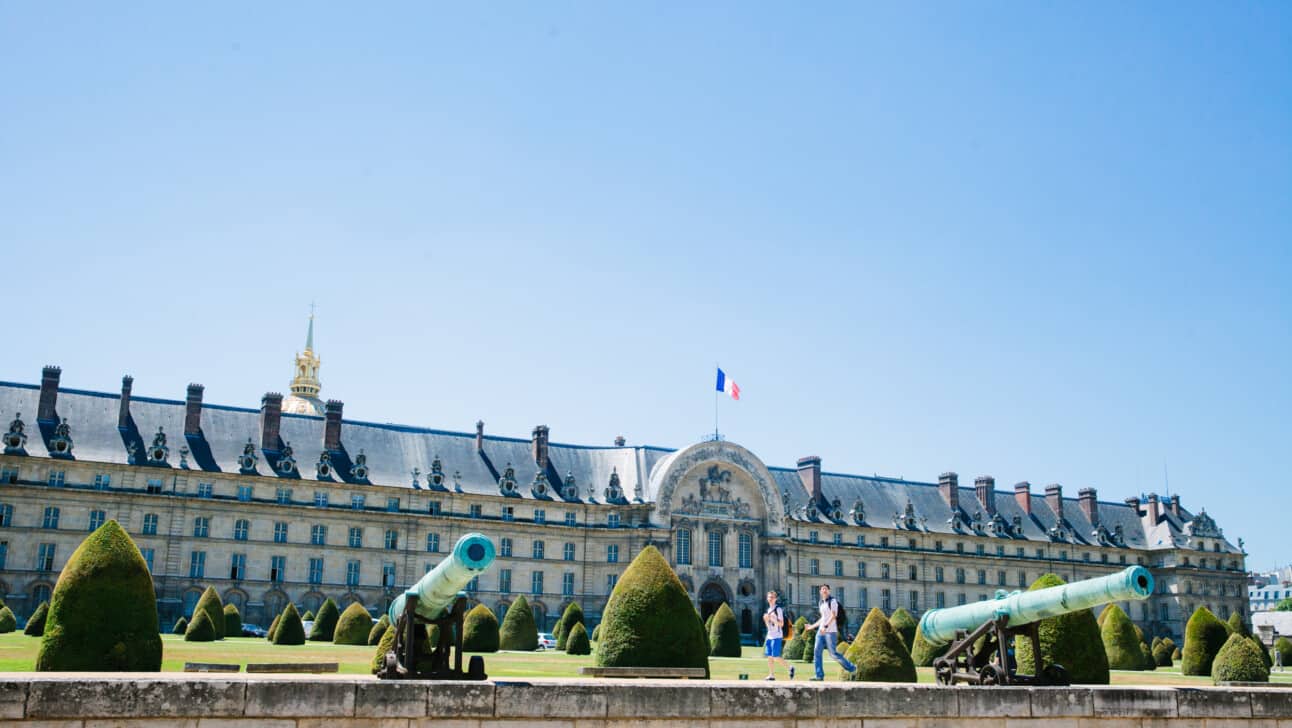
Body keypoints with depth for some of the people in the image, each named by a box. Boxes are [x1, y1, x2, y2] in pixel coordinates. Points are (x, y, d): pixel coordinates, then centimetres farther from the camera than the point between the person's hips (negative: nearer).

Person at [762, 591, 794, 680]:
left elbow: (781, 624, -12)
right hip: (769, 636, 7)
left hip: (777, 636, -7)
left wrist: (773, 619, -22)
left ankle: (790, 667, 9)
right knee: (769, 656, 3)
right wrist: (765, 620, 2)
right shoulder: (768, 610, 16)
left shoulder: (778, 609, -7)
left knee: (776, 656, -9)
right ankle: (771, 675, 7)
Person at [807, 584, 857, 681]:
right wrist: (812, 626, 27)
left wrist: (826, 626, -28)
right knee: (816, 652, -3)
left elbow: (833, 616, -17)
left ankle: (852, 668, 11)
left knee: (833, 653, -7)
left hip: (830, 632, -8)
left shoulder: (832, 601, -6)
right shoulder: (821, 603, 17)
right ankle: (820, 675, -1)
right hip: (821, 631, 8)